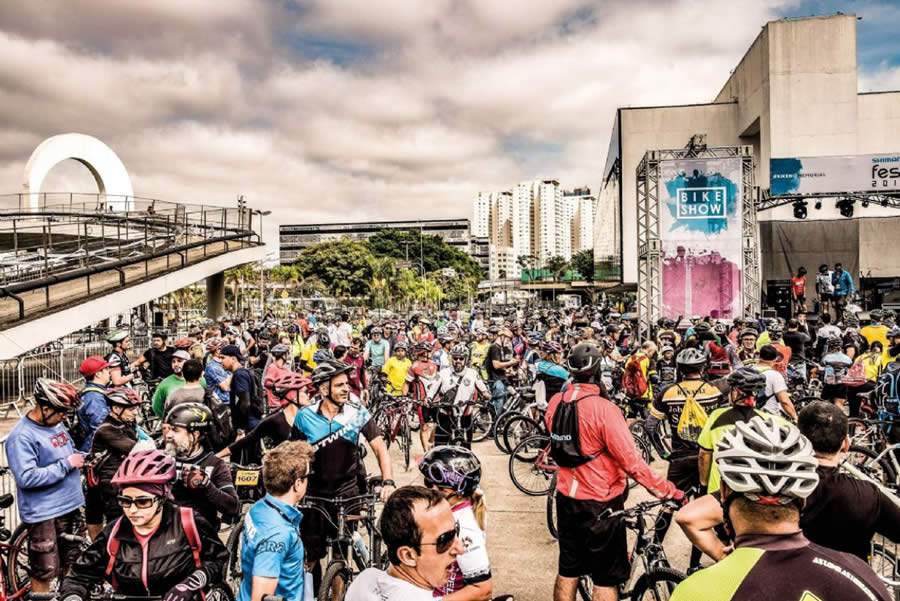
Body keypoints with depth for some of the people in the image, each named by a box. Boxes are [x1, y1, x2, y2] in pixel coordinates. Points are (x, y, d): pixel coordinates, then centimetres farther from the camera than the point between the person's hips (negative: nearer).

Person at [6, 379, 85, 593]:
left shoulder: (56, 424, 6)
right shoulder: (21, 436, -19)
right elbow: (26, 478, -26)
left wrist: (80, 458, 0)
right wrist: (66, 464, -23)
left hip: (69, 504, 8)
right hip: (44, 513, -8)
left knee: (70, 562, 21)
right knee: (45, 572, 1)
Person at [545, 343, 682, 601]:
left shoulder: (555, 403, -5)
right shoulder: (603, 408, -24)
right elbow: (633, 464, -24)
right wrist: (672, 492, -18)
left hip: (566, 498, 6)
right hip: (600, 504, -6)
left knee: (567, 570, 19)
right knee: (606, 578, 10)